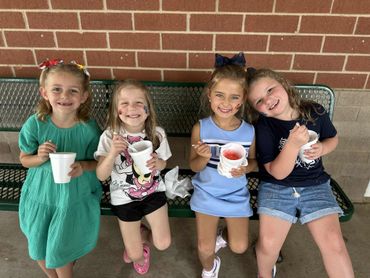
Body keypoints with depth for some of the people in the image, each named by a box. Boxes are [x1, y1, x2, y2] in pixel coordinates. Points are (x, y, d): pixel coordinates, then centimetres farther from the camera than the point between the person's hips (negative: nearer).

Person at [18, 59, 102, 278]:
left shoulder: (89, 129, -20)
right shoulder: (35, 124, -17)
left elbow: (97, 161, -6)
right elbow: (24, 159, -3)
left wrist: (83, 166, -26)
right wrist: (39, 157, -24)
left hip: (75, 198, -2)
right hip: (41, 196, 3)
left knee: (60, 251, 14)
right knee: (39, 249, 22)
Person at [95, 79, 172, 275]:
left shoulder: (157, 133, -16)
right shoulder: (109, 137, -21)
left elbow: (162, 164, 0)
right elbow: (101, 176, -21)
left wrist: (156, 163, -25)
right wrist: (113, 153, -39)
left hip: (153, 192, 1)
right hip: (124, 198, -1)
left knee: (163, 244, 2)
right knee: (135, 255, 10)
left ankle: (142, 237, 37)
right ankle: (138, 241, 48)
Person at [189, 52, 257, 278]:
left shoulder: (249, 131, -15)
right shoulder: (200, 128, -18)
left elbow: (254, 161, 2)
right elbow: (194, 166, -8)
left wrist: (244, 168, -21)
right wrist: (204, 157, -30)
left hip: (237, 194, 2)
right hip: (207, 193, -1)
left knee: (240, 248, 9)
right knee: (205, 249, 5)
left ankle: (222, 236, 44)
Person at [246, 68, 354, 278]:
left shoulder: (315, 112, -4)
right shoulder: (264, 127, -14)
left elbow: (333, 138, 16)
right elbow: (278, 173, -15)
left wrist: (322, 148, -8)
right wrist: (293, 144, -32)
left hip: (315, 185, 3)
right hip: (277, 187, -2)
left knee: (334, 242, -14)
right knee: (268, 243, -14)